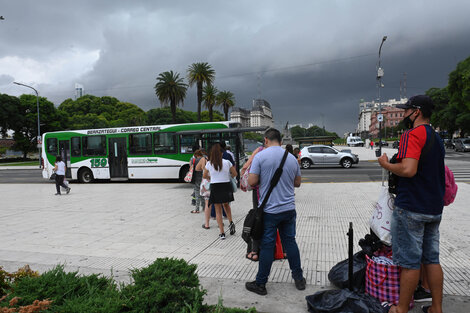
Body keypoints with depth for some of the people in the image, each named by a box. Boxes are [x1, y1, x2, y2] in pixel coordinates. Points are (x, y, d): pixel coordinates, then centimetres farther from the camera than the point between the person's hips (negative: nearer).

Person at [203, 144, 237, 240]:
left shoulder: (209, 164, -4)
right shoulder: (227, 162, -6)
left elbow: (204, 176, 8)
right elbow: (235, 174, 2)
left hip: (215, 187, -1)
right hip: (226, 186, 1)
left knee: (218, 211, 7)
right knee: (227, 206, 25)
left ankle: (222, 233, 5)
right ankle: (231, 222, 4)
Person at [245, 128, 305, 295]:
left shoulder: (260, 156, -10)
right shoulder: (292, 158, 6)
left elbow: (252, 182, -13)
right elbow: (297, 183, 14)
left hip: (269, 210, -4)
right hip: (289, 209, 4)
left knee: (267, 246, 3)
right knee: (290, 241, 16)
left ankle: (260, 284, 16)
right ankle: (299, 279, 26)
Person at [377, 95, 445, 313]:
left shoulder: (413, 134, -15)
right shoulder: (436, 138, 16)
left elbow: (408, 170, -26)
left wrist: (386, 164, -11)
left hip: (411, 207, -9)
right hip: (434, 208, 9)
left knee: (409, 261, 0)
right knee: (431, 259, 16)